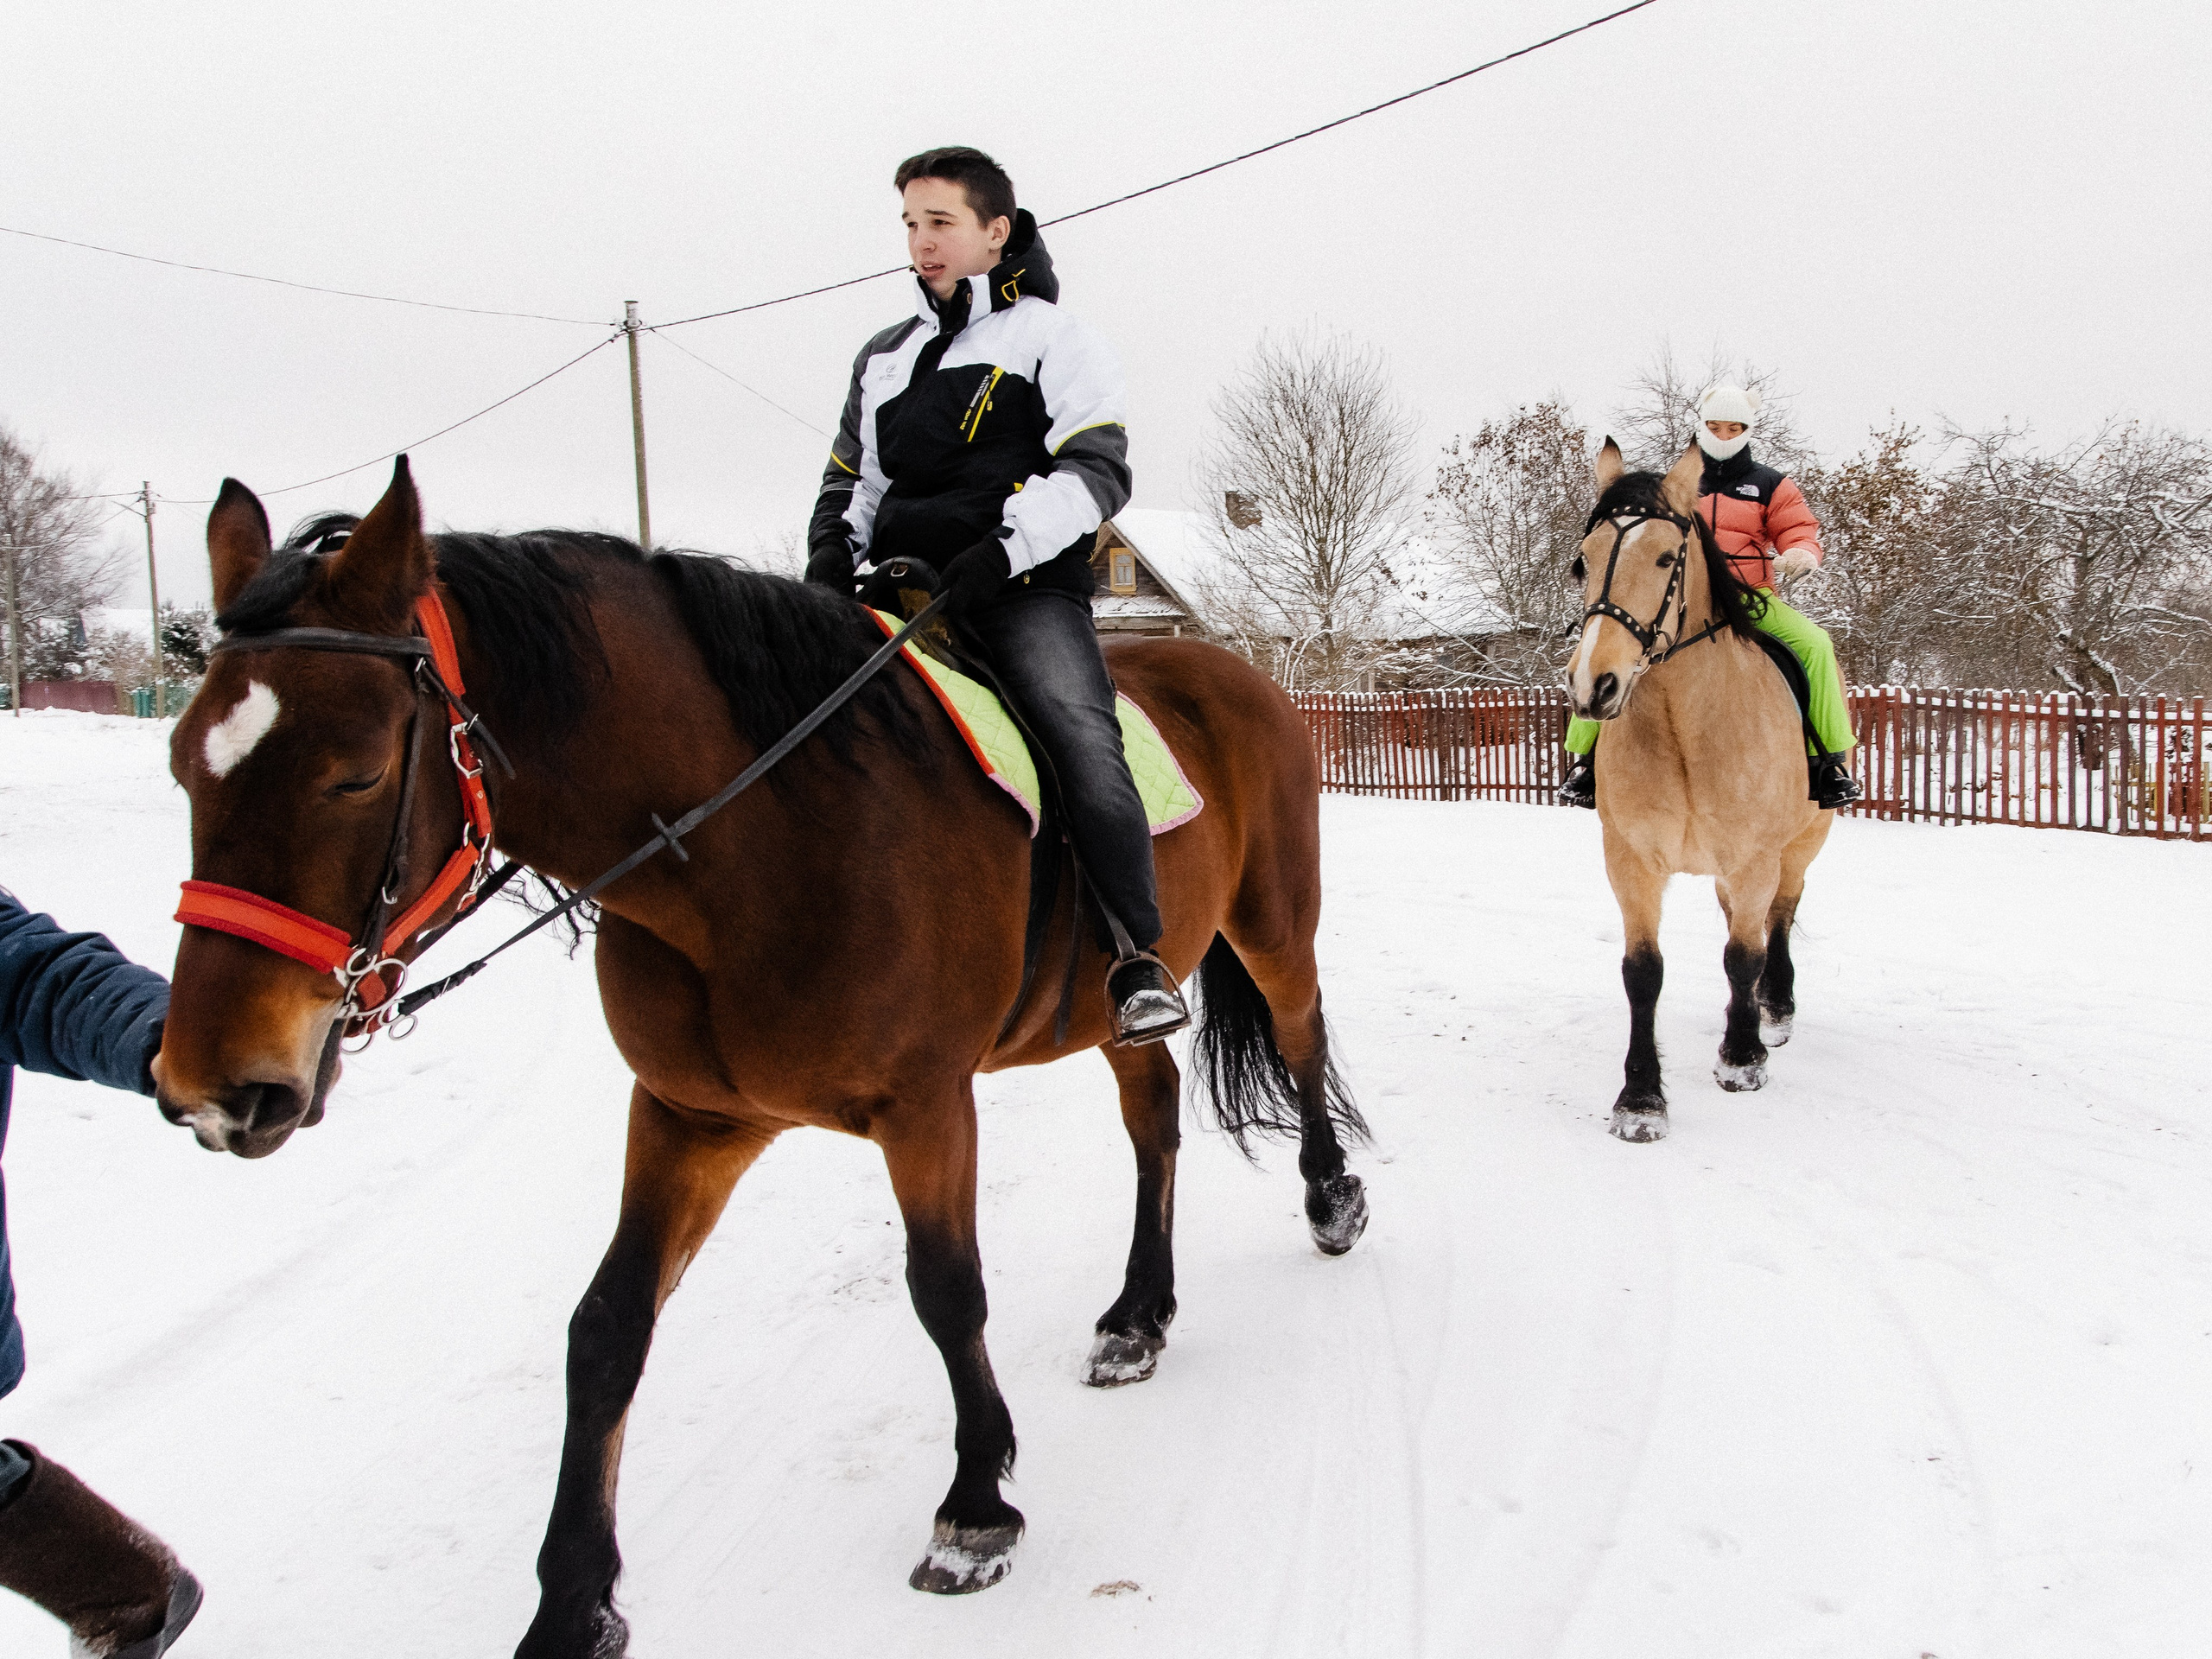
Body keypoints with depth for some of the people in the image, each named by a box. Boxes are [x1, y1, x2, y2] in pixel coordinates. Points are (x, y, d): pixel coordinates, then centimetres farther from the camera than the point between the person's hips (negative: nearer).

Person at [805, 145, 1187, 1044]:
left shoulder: (1051, 337, 9)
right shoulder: (883, 357, 26)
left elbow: (1097, 469, -4)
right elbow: (850, 479, 30)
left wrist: (1009, 542, -20)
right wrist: (832, 555, 8)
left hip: (1025, 585, -6)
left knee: (1082, 737, -29)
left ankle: (1141, 960, -26)